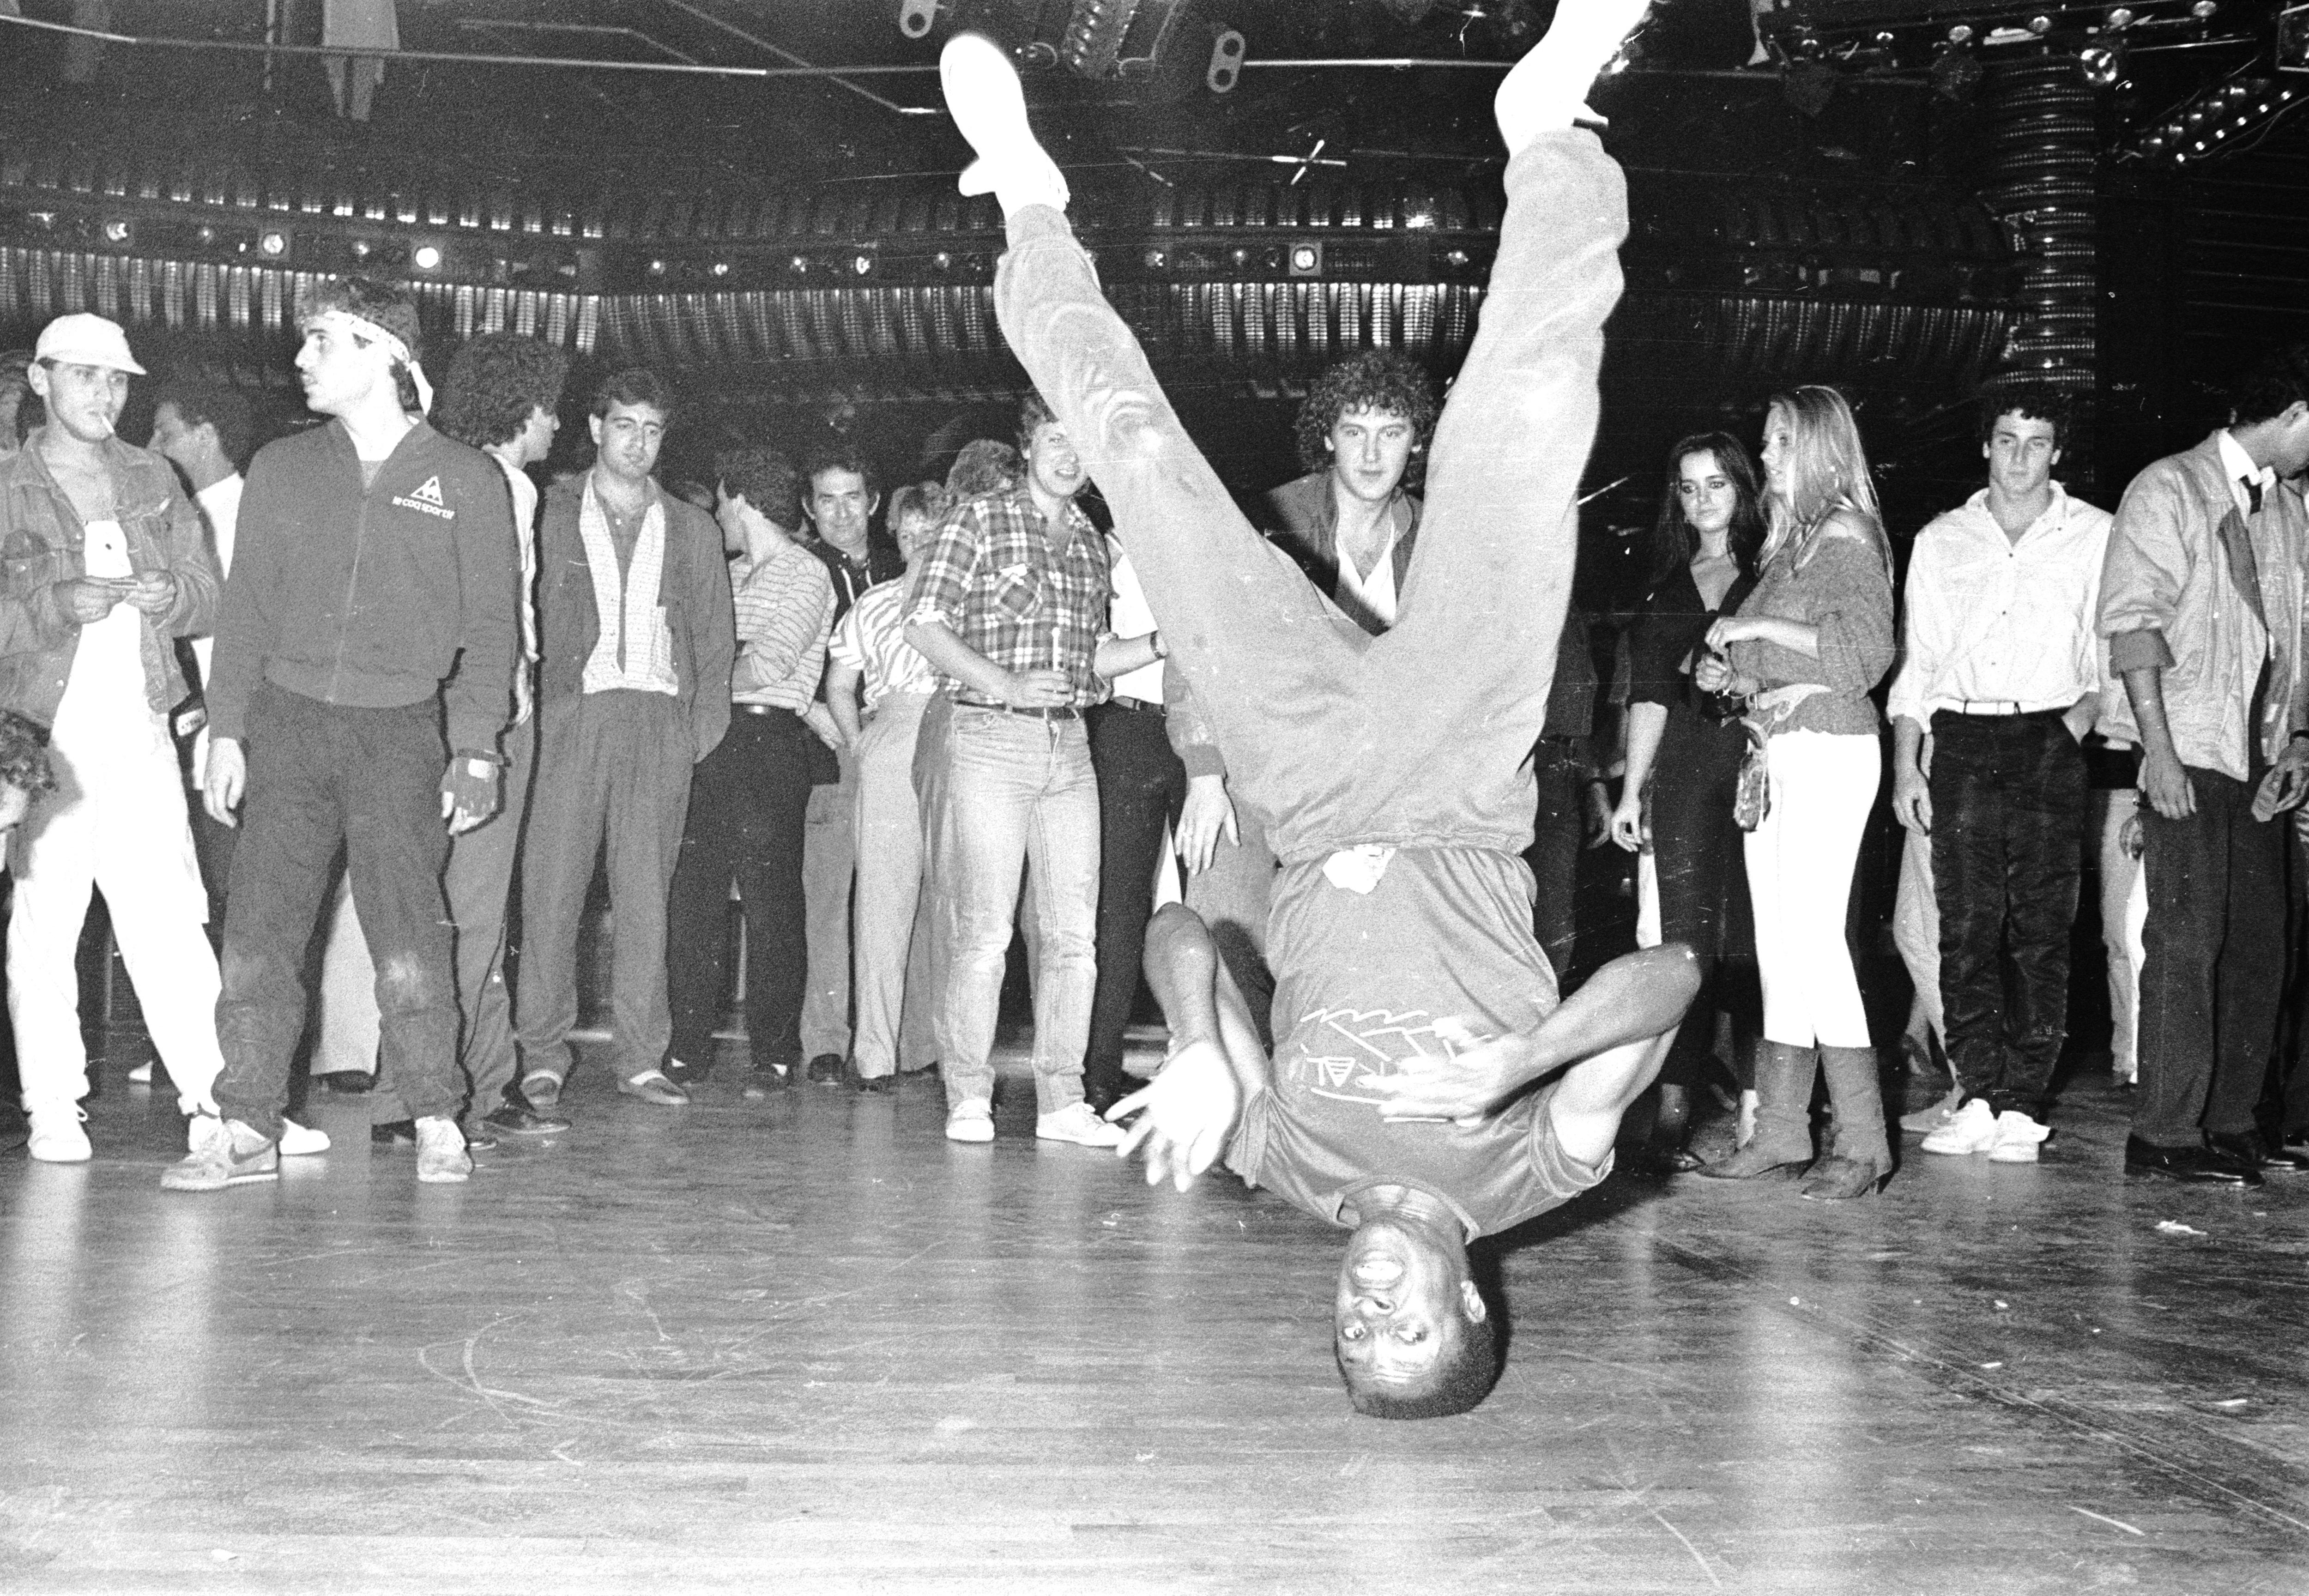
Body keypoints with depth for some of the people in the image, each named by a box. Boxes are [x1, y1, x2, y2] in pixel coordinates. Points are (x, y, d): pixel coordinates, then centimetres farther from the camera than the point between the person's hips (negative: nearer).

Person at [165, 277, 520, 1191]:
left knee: (409, 949, -7)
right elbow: (247, 608, 13)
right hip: (289, 722, 3)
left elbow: (492, 625, 3)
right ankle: (247, 1132, 5)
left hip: (401, 732, -3)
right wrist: (225, 730, 4)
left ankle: (437, 1125, 7)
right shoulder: (281, 469, 13)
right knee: (256, 937, -2)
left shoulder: (467, 480, 5)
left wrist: (478, 751, -5)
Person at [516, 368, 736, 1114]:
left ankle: (642, 1058, 3)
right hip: (573, 711, -1)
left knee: (645, 894, -1)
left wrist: (702, 731, 5)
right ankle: (543, 1054, 1)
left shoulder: (692, 529, 18)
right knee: (553, 885, -5)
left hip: (659, 718, 1)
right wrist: (528, 716, -5)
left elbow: (716, 639, 16)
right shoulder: (551, 518, 11)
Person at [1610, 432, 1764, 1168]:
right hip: (1686, 769, 3)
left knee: (1751, 936, -5)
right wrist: (1632, 788, 13)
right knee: (1686, 935, -3)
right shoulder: (1669, 585, 19)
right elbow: (1650, 692, 17)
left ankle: (1757, 1104, 2)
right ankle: (1674, 1108, -4)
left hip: (1758, 760, -3)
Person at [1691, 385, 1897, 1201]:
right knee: (1776, 945, 6)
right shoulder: (1787, 542, 18)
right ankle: (1782, 1125, 10)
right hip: (1772, 753, 9)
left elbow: (1868, 650, -20)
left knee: (1813, 935, -12)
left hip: (1828, 751, -9)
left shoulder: (1845, 538, -6)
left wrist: (1760, 627, -15)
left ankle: (1862, 1140, -7)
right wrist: (1729, 674, 7)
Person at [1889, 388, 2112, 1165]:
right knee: (1965, 926, -2)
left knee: (2042, 930, -4)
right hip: (1960, 742, 2)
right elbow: (1916, 660, 13)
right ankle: (1978, 1097, 2)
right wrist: (1906, 765, 6)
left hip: (2048, 740, -2)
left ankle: (2023, 1106, -2)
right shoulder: (1940, 540, 14)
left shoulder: (2097, 536, 9)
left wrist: (2085, 711, -9)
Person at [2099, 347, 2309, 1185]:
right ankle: (2166, 1133, -2)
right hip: (2189, 751, -7)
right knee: (2189, 942, -8)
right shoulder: (2168, 490, -4)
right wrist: (2158, 750, -18)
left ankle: (2232, 1121, 17)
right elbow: (2132, 622, -11)